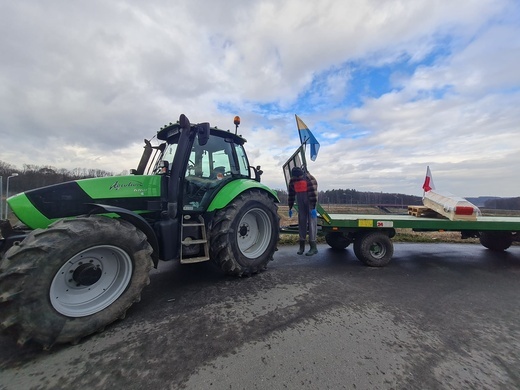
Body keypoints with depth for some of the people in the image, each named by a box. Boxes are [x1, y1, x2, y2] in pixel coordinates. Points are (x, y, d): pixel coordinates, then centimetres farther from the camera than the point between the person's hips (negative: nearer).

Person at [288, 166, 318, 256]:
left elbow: (313, 193, -17)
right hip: (301, 204, 5)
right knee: (301, 222, 6)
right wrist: (290, 208, 9)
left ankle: (313, 247, -1)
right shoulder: (292, 180, 3)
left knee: (312, 223, -6)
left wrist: (313, 207, -20)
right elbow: (291, 195, 8)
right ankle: (302, 246, 14)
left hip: (310, 204, -5)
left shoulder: (309, 179, -15)